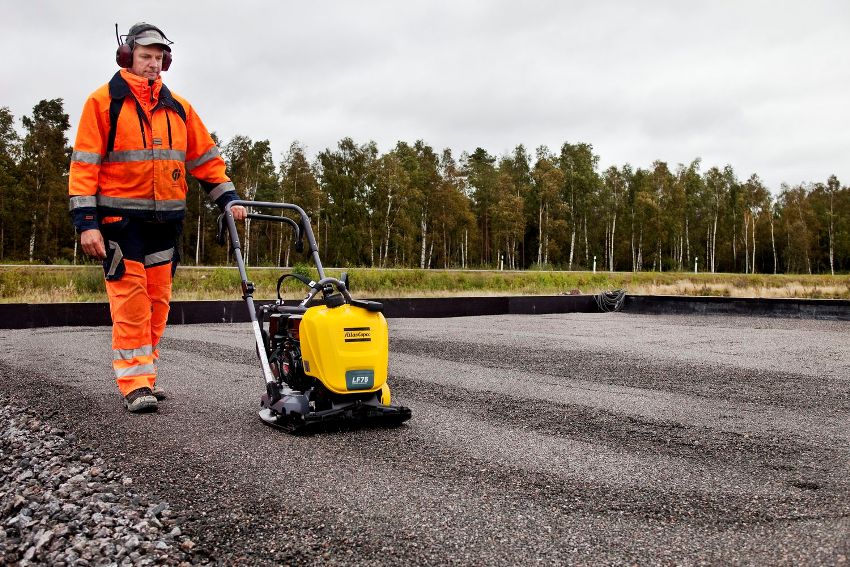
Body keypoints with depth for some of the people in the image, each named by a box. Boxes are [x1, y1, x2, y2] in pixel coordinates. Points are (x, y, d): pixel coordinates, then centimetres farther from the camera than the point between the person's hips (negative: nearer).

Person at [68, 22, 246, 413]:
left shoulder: (178, 107, 15)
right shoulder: (103, 101, 1)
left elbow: (205, 157, 16)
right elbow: (84, 164, -3)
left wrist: (229, 199, 5)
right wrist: (86, 221, -11)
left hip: (165, 219, 5)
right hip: (120, 216, -5)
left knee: (157, 300, 7)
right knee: (131, 300, -9)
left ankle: (143, 375, 17)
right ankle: (134, 384, -5)